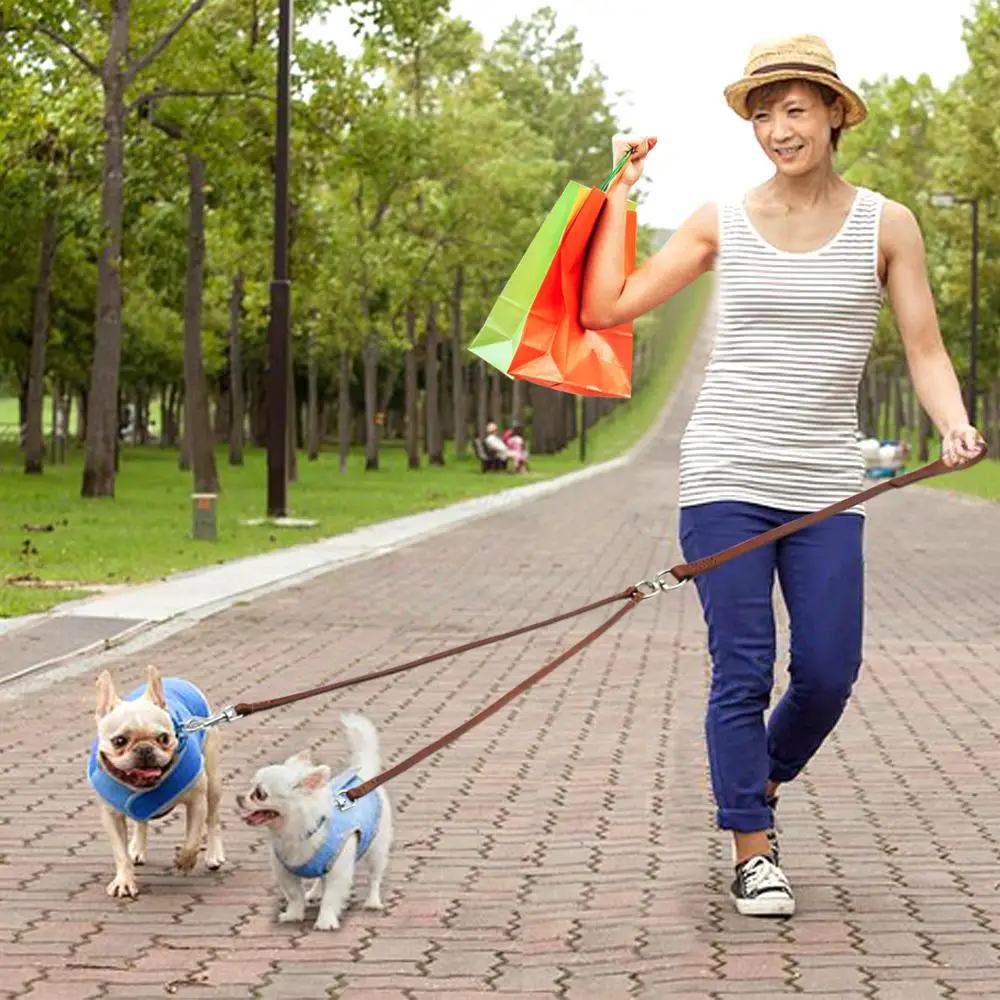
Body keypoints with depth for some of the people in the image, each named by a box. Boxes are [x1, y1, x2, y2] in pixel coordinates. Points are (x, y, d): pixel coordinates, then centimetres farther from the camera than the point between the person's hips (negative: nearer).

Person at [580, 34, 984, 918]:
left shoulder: (885, 226, 3)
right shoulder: (722, 223, 4)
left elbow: (926, 352, 1)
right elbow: (606, 308, 2)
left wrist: (954, 424, -18)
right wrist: (623, 191, 5)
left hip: (826, 486, 1)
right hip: (727, 477, -1)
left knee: (828, 674, 1)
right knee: (742, 673, -3)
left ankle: (762, 782, 31)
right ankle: (753, 852, 9)